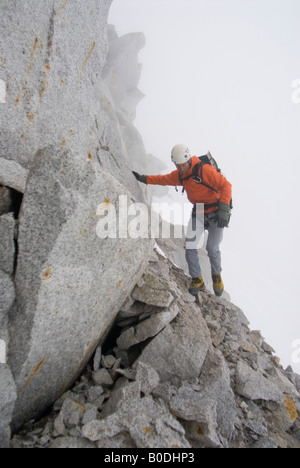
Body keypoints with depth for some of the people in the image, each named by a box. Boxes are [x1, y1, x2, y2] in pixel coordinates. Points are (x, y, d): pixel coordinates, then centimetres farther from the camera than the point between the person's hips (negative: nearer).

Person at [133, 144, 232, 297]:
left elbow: (225, 185, -24)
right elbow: (164, 179, 18)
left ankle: (216, 276, 27)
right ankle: (198, 280, 5)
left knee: (212, 248, -4)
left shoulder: (205, 170, -21)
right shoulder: (179, 175, 1)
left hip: (217, 212, -5)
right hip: (198, 212, 6)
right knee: (189, 244, -9)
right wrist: (144, 179, 13)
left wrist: (223, 209, -34)